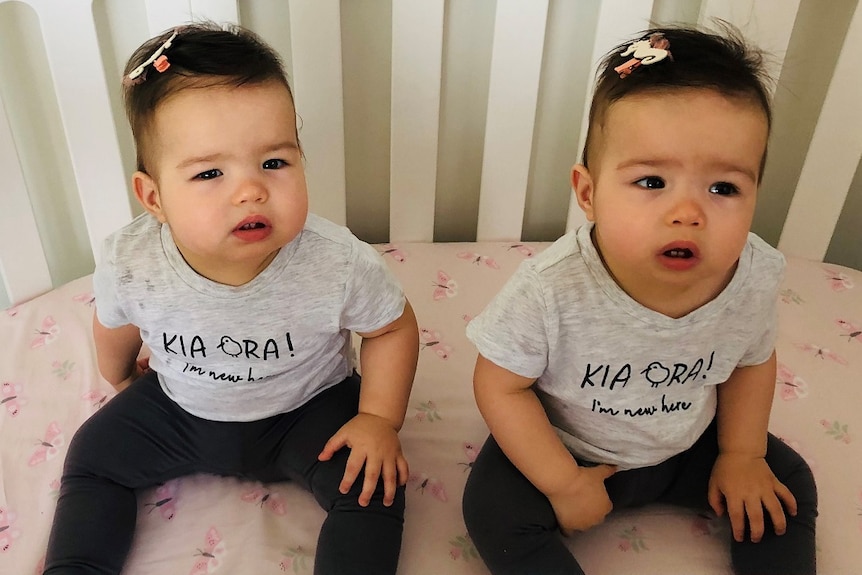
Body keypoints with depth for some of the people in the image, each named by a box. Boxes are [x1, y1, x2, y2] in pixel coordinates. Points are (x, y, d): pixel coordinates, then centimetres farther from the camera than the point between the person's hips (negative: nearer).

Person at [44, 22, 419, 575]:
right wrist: (121, 378, 20)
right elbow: (115, 325, 1)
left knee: (372, 483, -19)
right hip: (180, 407, 3)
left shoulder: (342, 264, -32)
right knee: (94, 455, 6)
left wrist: (379, 419, -17)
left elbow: (394, 328, -11)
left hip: (306, 409, -2)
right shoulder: (129, 263, -25)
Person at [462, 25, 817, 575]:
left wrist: (742, 455, 0)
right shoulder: (551, 288, -36)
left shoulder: (756, 277, -22)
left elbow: (752, 361, 0)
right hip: (569, 447, -3)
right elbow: (500, 385, -22)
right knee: (495, 509, -19)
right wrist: (564, 484, -19)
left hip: (689, 445, 4)